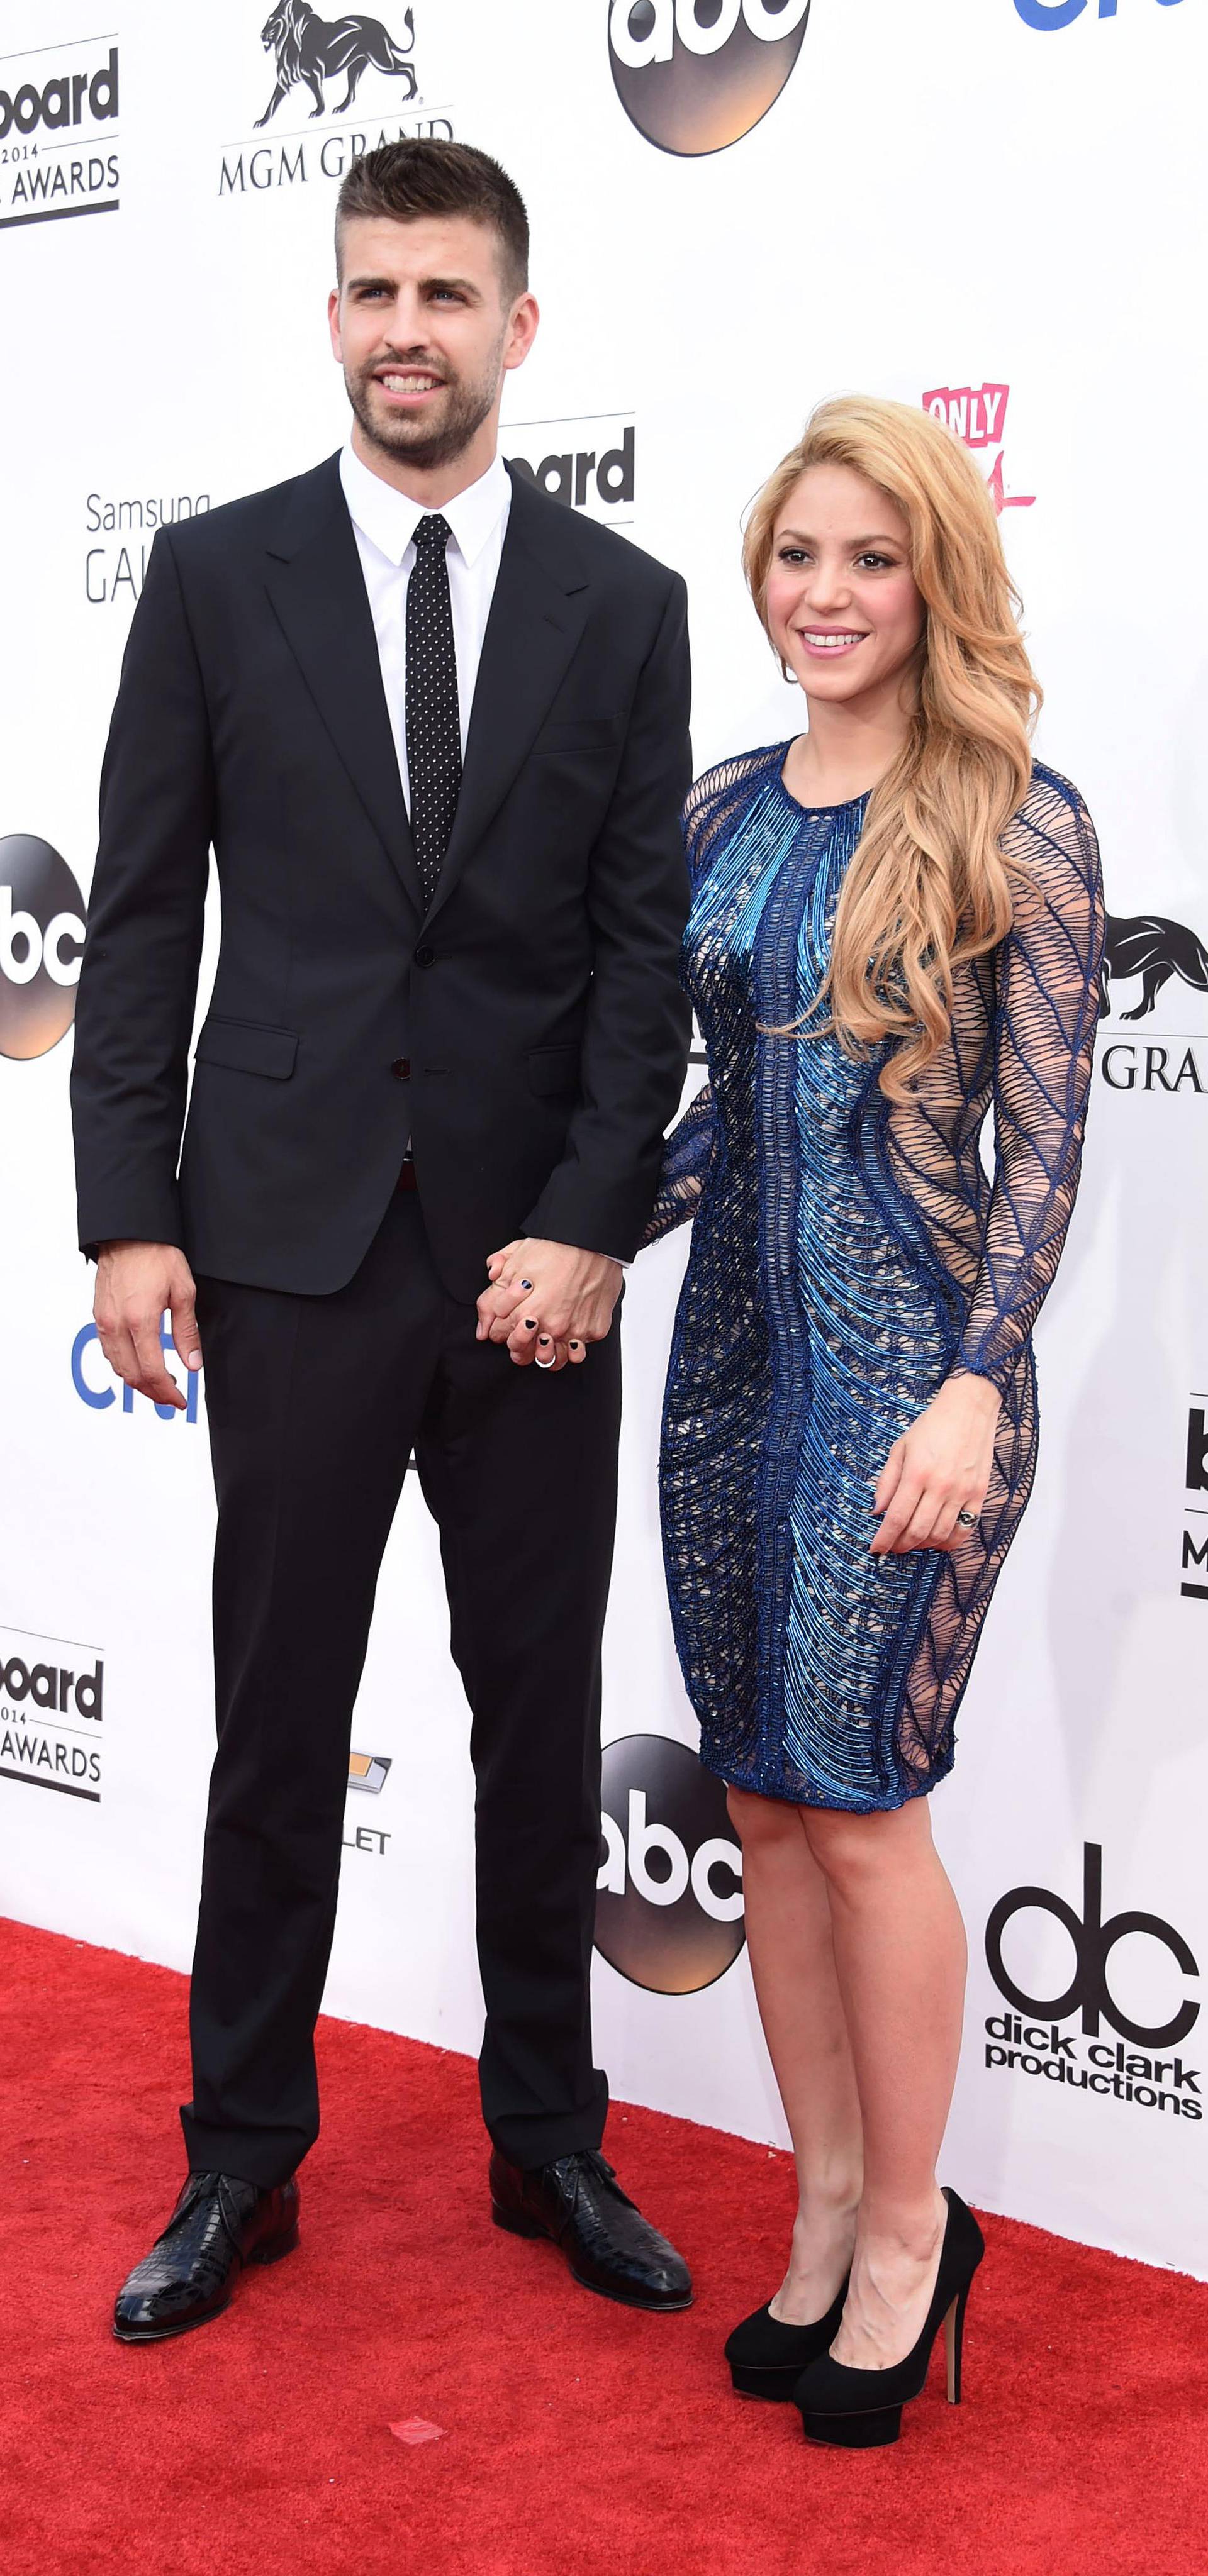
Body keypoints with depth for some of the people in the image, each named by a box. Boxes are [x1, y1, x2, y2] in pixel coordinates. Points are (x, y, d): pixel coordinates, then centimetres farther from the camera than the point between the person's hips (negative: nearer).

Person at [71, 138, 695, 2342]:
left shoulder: (621, 607, 4)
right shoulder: (218, 577, 3)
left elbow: (645, 941, 1)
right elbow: (141, 920, 2)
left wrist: (594, 1226, -9)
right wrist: (130, 1217, -4)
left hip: (539, 1254, 1)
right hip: (291, 1243, -1)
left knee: (544, 1723, 11)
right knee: (279, 1724, 8)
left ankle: (550, 2141, 27)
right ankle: (242, 2163, 23)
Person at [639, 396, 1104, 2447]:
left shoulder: (1015, 826, -7)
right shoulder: (723, 812, 9)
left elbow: (1045, 1144, -10)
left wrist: (975, 1386, -17)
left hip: (906, 1364, -6)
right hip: (738, 1349, 6)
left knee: (857, 1795, -2)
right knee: (765, 1795, 10)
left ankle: (911, 2234, 17)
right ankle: (826, 2215, 24)